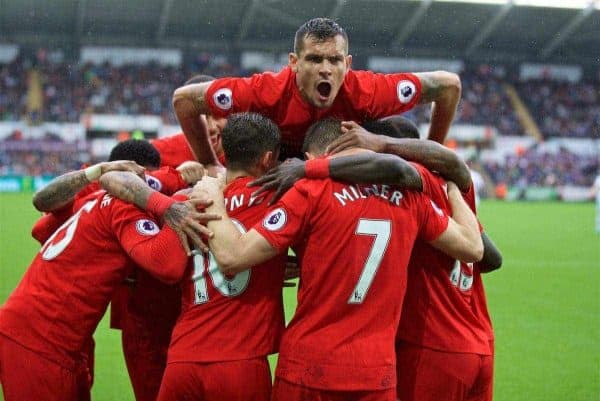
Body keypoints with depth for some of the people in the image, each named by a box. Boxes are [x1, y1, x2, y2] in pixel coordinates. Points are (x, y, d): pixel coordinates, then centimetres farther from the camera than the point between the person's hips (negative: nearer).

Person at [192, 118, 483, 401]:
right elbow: (473, 247, 14)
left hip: (309, 369, -3)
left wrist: (214, 202, 7)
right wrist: (452, 186, 28)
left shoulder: (310, 193, -7)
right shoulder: (408, 194, 4)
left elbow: (232, 258, -11)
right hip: (378, 374, 3)